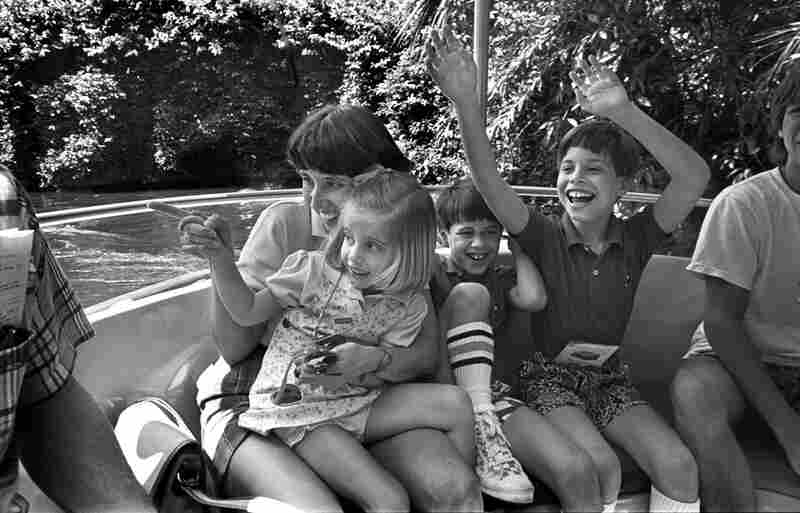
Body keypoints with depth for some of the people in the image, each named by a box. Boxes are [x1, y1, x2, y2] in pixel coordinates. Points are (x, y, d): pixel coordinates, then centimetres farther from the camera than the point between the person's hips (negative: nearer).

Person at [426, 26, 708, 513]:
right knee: (596, 467, -28)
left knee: (678, 464, -19)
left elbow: (694, 176, -18)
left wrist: (624, 113, -28)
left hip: (611, 378, 3)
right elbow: (488, 180, -23)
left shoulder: (634, 239, -3)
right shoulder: (544, 236, -7)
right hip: (551, 376, -2)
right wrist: (466, 100, -36)